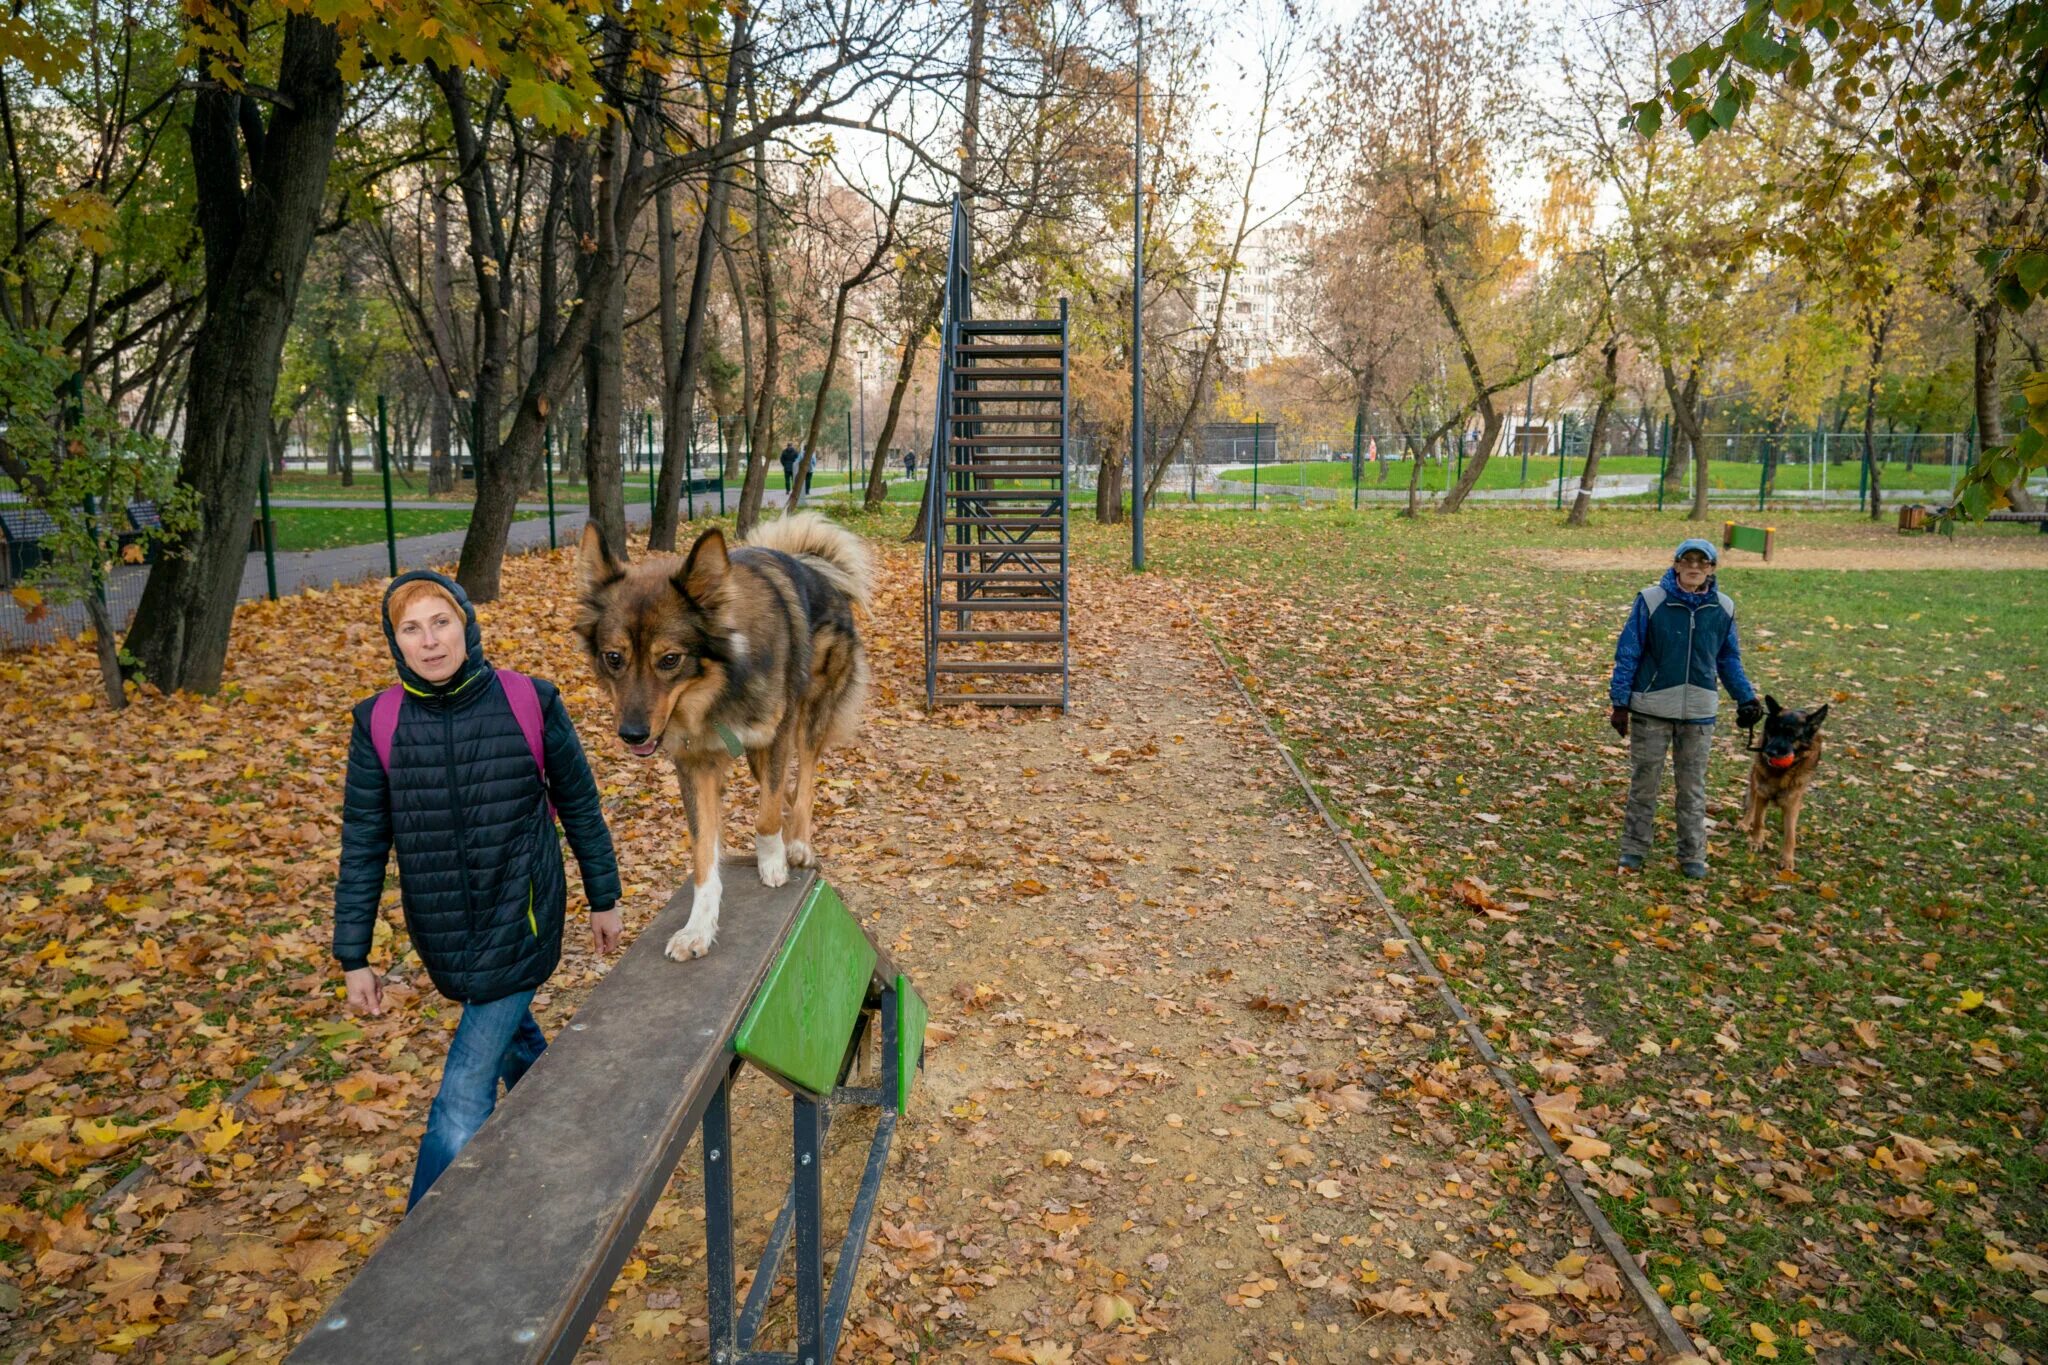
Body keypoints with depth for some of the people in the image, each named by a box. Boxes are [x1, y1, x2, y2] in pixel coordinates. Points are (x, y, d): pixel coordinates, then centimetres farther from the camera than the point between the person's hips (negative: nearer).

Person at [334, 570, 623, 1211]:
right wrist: (354, 956, 2)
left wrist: (604, 899, 7)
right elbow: (363, 844, 1)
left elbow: (579, 804, 0)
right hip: (443, 935, 3)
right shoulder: (380, 722, -6)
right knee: (510, 1035, 23)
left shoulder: (529, 703, -12)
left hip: (520, 922, -3)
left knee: (464, 1097, -6)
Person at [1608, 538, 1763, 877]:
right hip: (1652, 709, -2)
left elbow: (1729, 658, 12)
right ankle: (1634, 849, 19)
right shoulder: (1651, 601, -9)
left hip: (1699, 712, 2)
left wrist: (1746, 698, 4)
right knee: (1644, 781, 8)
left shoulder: (1723, 607, 1)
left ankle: (1692, 855, 20)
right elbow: (1628, 653, -6)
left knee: (1693, 786, 10)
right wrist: (1619, 702, -8)